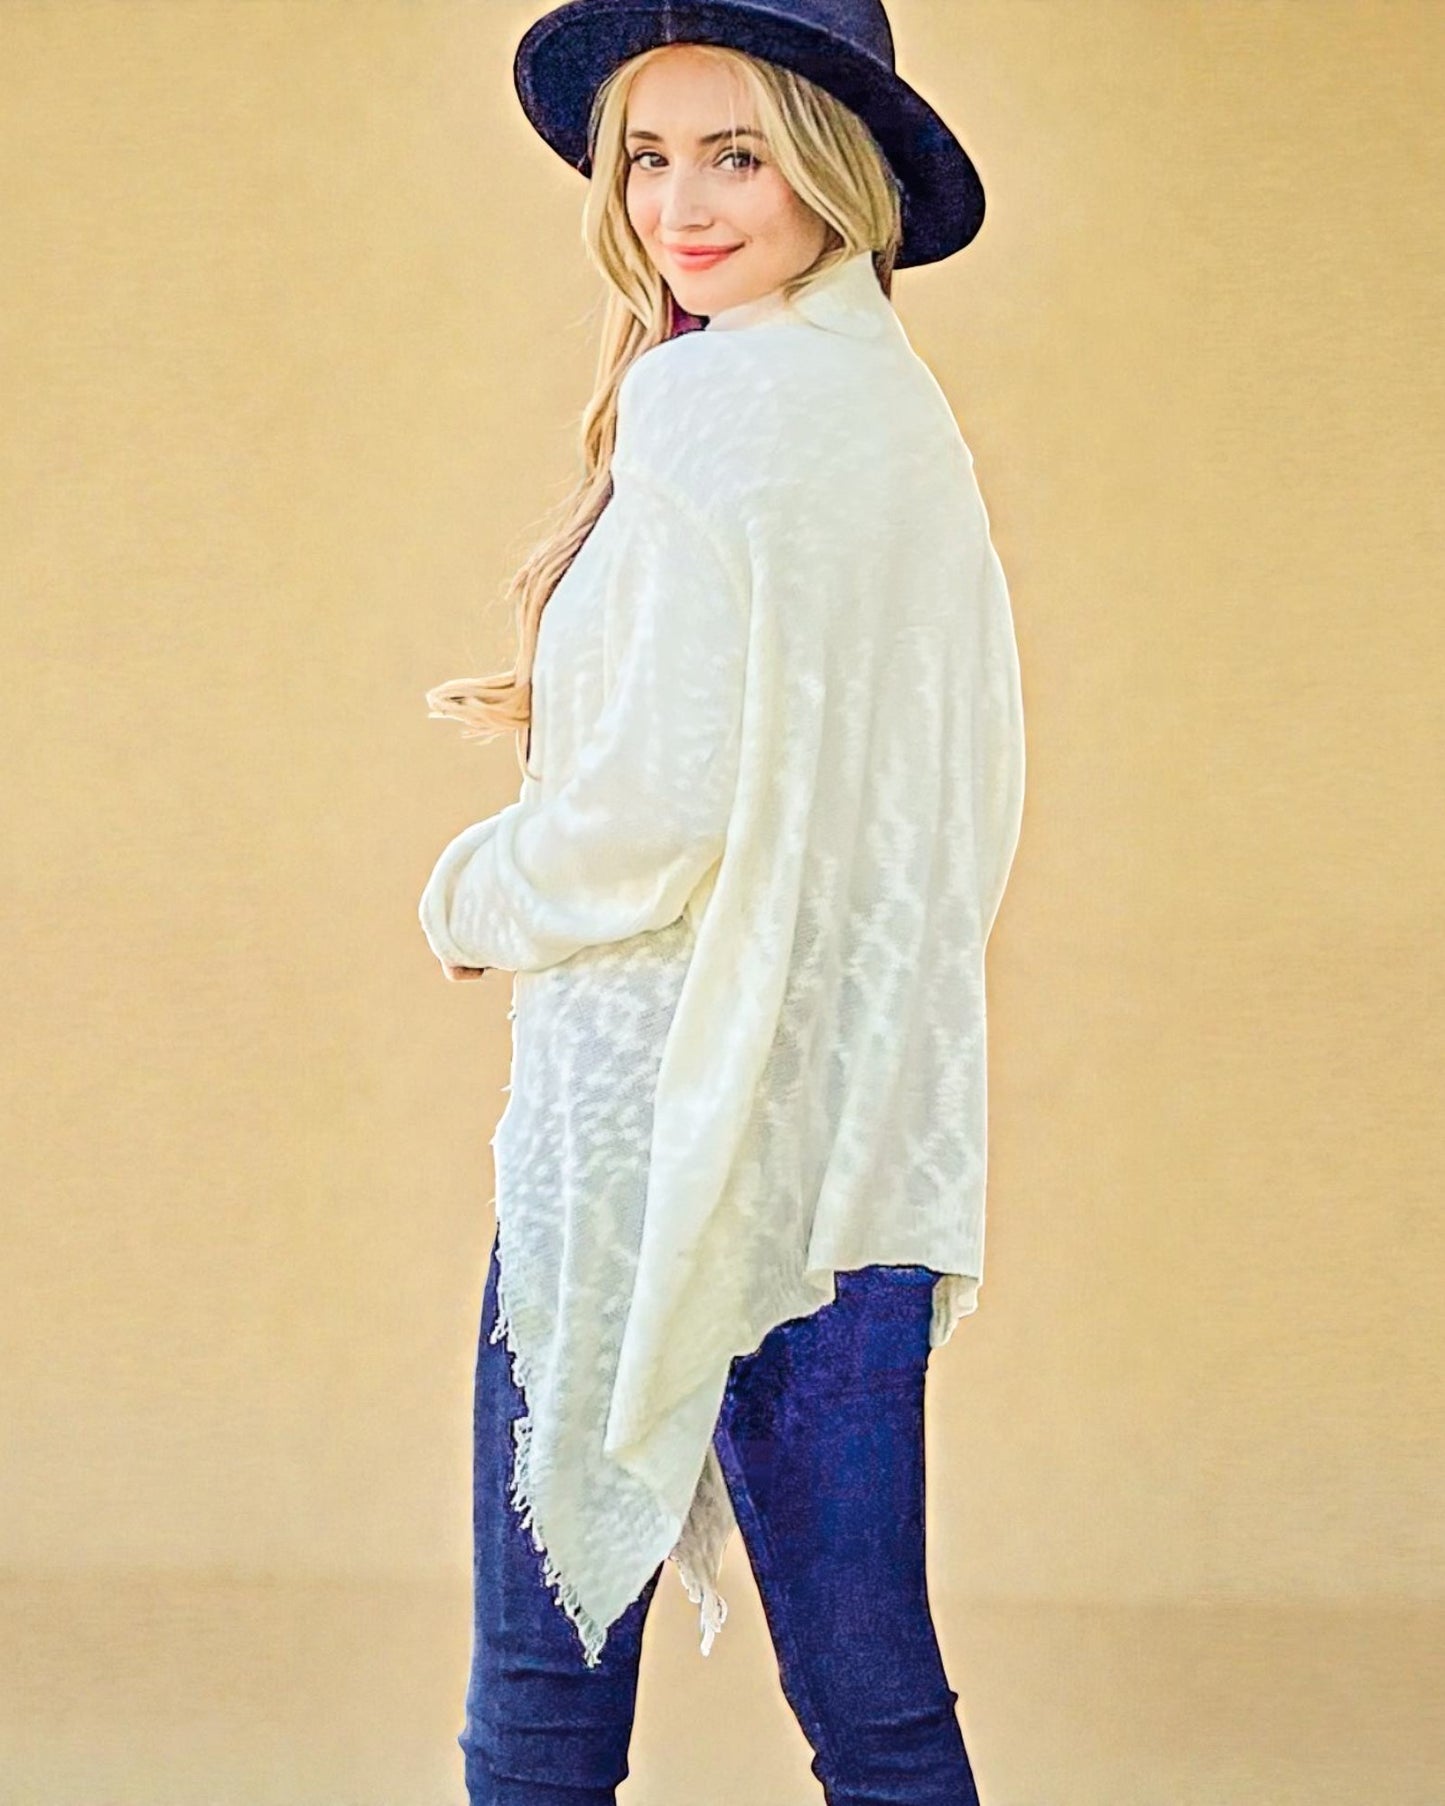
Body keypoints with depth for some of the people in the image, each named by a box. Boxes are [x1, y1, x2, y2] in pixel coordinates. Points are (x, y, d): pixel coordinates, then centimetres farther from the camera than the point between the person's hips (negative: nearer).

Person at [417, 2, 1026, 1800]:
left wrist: (473, 895, 0)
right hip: (873, 1113, 9)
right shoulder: (897, 402, 13)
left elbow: (665, 807, -18)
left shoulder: (713, 401, -13)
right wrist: (574, 711, 18)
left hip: (675, 1102, -8)